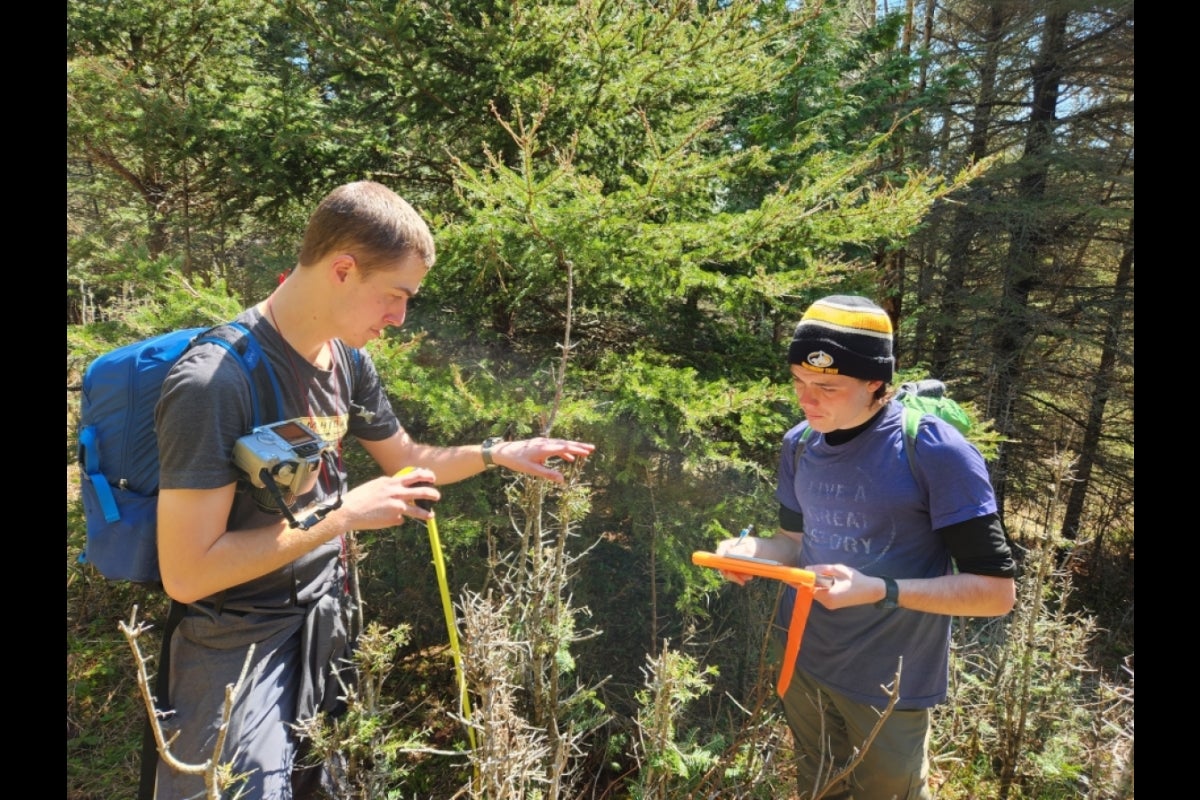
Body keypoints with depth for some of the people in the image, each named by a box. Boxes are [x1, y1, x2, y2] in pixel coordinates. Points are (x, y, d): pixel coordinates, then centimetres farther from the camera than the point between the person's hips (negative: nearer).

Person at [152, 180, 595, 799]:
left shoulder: (346, 360, -2)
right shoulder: (214, 382, -27)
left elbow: (406, 460, 14)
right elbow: (186, 574, -26)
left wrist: (498, 454, -1)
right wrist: (343, 516, -23)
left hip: (326, 624, 7)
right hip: (237, 644, -7)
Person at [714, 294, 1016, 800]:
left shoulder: (935, 451, -23)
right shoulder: (800, 444, -3)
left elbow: (997, 590, -20)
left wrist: (880, 591, -32)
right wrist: (752, 549, -12)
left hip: (888, 682, -5)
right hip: (801, 661, 5)